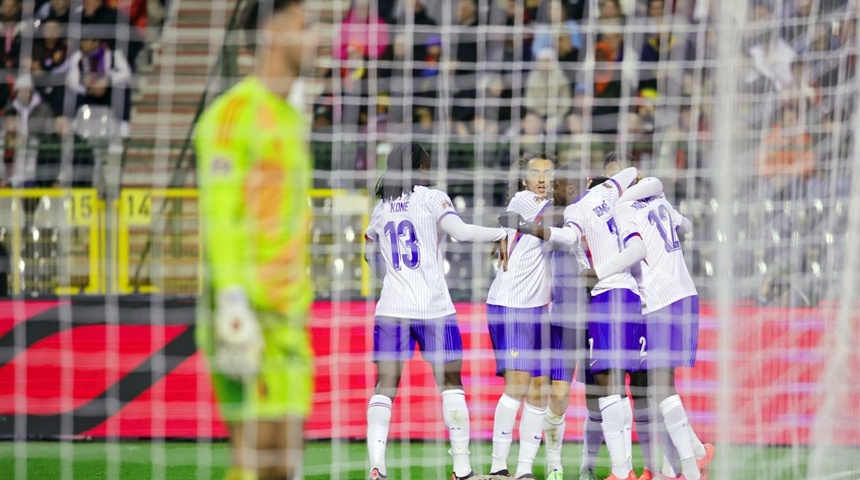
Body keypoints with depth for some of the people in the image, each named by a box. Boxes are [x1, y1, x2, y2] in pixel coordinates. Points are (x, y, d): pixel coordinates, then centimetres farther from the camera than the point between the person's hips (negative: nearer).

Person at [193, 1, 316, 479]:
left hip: (289, 319, 9)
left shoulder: (291, 118, 20)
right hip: (252, 316, -9)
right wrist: (232, 305, -23)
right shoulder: (234, 112, -8)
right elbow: (220, 217, -16)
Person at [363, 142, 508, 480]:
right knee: (450, 383, 6)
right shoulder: (431, 198, -1)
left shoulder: (381, 208, 13)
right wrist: (503, 233, -5)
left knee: (385, 386, 2)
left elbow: (370, 252, 27)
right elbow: (461, 232, -15)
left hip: (391, 308, 3)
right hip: (434, 309, -3)